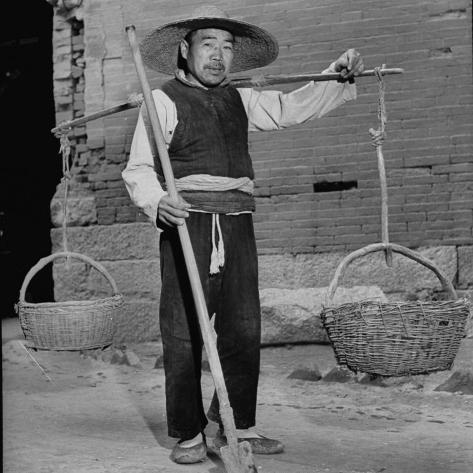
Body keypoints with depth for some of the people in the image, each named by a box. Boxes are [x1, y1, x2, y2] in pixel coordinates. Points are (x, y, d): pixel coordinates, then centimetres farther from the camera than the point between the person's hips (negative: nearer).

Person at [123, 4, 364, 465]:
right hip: (186, 224, -5)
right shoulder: (164, 101, 1)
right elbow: (138, 169, -4)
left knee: (243, 329, 7)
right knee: (183, 333, -3)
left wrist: (337, 77, 6)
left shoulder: (240, 100, 18)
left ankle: (238, 427, 18)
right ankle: (188, 435, 8)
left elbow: (292, 107, 17)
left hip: (236, 226, 5)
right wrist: (156, 202, -23)